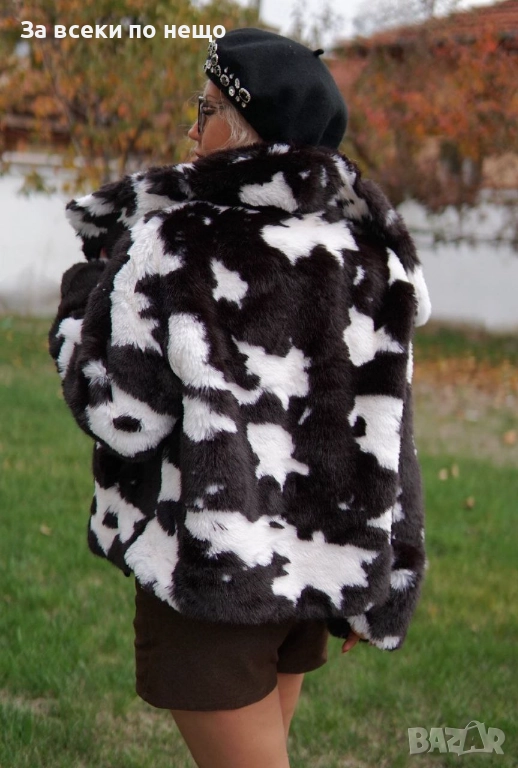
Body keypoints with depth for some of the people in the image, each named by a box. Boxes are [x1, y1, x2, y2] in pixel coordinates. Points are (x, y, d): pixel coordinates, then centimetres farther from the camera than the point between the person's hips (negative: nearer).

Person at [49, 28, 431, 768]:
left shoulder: (175, 242, -16)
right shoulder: (365, 248, -1)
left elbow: (120, 415, -13)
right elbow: (383, 433, 1)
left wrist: (84, 291, 1)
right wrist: (373, 589, 9)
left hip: (211, 563, -6)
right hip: (313, 562, 6)